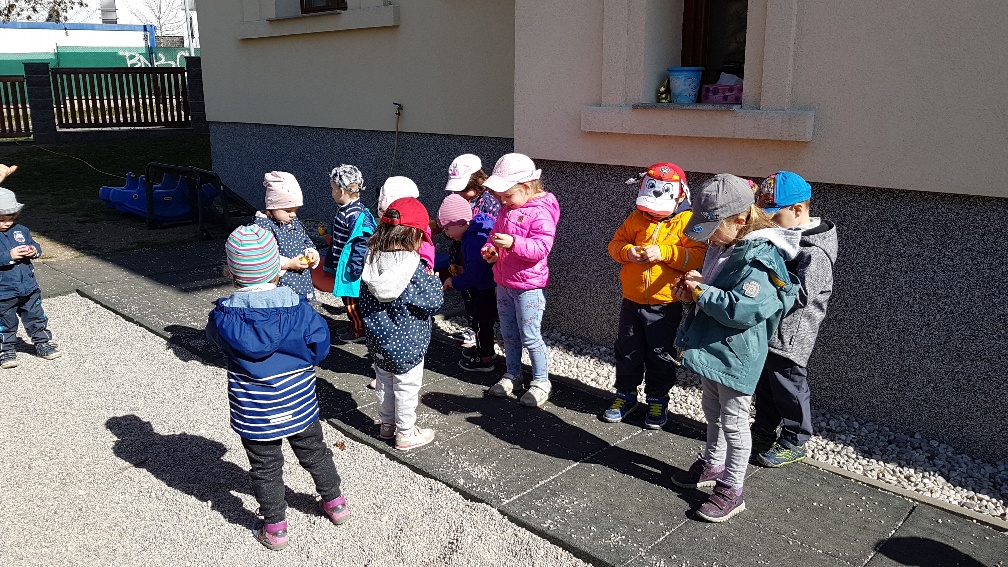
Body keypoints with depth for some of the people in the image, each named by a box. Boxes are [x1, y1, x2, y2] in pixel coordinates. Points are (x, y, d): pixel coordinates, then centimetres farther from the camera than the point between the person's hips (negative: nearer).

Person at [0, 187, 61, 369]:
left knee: (36, 317, 15)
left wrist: (34, 251, -9)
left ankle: (43, 343, 29)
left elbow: (35, 245, 11)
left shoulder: (21, 230, 5)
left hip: (29, 287, 4)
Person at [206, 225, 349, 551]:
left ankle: (274, 527, 30)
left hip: (254, 414, -1)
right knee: (314, 453, 23)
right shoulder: (299, 308, -19)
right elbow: (319, 347, -11)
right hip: (299, 405, 1)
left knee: (265, 468, 17)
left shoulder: (224, 317, -19)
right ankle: (335, 503, 41)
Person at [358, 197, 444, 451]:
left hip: (378, 340, 6)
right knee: (407, 387, 10)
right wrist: (434, 280, -3)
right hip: (406, 343, -6)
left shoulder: (372, 260, -5)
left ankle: (387, 424, 39)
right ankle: (406, 433, 24)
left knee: (384, 382, 22)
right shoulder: (413, 268, -25)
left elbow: (365, 302, 5)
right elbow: (433, 302, -19)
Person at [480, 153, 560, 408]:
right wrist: (490, 249, -4)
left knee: (530, 336, 1)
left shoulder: (540, 213, -19)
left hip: (528, 286, -8)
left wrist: (513, 243, -39)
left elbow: (542, 247, -26)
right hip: (504, 282, 8)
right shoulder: (507, 209, 7)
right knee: (508, 334, 18)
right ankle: (512, 375, 34)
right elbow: (495, 233, 17)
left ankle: (541, 381, 17)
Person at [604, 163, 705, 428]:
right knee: (627, 352, 15)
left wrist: (664, 252, -28)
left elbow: (699, 256, -19)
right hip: (631, 301, 4)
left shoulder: (687, 222, -10)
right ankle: (626, 395, 32)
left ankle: (657, 400, 29)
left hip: (665, 305, -4)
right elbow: (616, 242, 7)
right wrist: (626, 252, -15)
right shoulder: (637, 218, 2)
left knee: (660, 356, 11)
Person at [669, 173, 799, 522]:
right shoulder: (723, 246, 6)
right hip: (710, 348, 10)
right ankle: (712, 466, 43)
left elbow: (742, 309, -33)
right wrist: (695, 288, 0)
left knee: (734, 424, 5)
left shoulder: (760, 257, -24)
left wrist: (701, 292, -21)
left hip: (736, 358, -9)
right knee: (713, 414, 24)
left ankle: (731, 491, 19)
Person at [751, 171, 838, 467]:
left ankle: (794, 442, 26)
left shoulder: (814, 253, -23)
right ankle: (764, 433, 38)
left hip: (789, 338, -9)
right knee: (763, 386, 20)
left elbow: (800, 295, -32)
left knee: (788, 389, 8)